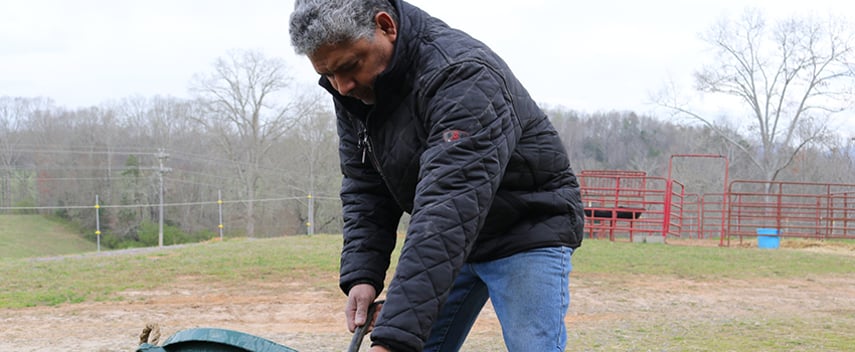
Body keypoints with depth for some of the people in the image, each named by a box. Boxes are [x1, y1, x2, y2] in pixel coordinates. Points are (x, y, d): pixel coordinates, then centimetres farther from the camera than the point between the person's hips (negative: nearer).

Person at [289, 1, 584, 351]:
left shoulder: (463, 76, -31)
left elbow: (450, 210, -41)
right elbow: (364, 188, 2)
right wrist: (361, 276, -14)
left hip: (528, 233, -7)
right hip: (449, 241, 8)